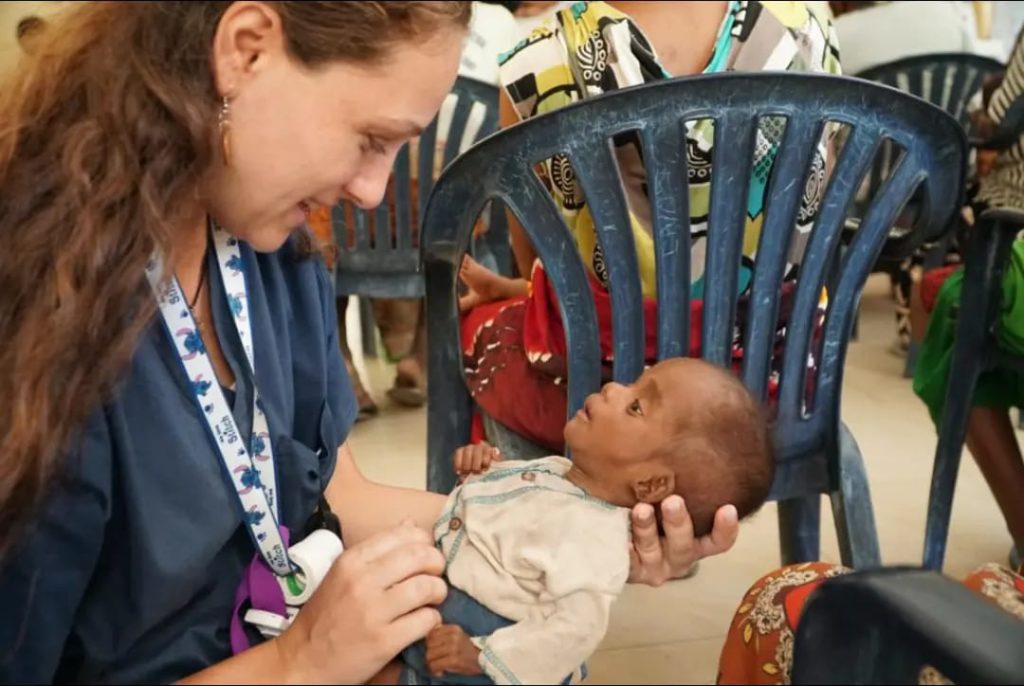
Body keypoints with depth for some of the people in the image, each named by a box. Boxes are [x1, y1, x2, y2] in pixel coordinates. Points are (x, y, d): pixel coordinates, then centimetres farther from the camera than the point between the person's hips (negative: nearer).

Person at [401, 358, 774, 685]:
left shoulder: (588, 537, -27)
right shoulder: (559, 472, 1)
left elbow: (576, 629, -34)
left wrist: (480, 656, -31)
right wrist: (484, 469, 1)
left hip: (474, 630, -8)